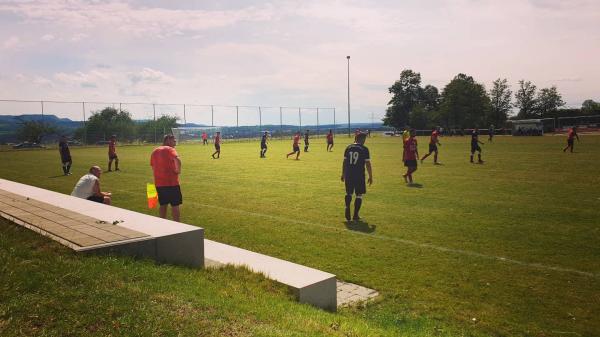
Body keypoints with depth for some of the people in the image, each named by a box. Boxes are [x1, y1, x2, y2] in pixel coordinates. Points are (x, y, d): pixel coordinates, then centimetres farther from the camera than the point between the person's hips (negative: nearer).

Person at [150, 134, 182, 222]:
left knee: (163, 205, 17)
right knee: (175, 205, 1)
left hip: (159, 183, 7)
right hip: (171, 182, -7)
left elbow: (153, 167, 19)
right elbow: (177, 160, -29)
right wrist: (178, 170, -15)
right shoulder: (169, 150, -9)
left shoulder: (155, 151, 14)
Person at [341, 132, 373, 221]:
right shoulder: (364, 149, -5)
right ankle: (355, 215, 9)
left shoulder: (348, 148, 6)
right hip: (359, 175, -3)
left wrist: (343, 174, 18)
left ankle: (347, 207, -9)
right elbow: (368, 164, -6)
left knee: (349, 193, 17)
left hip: (348, 175, 3)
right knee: (359, 195, 9)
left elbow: (344, 162, 8)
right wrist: (370, 177, 3)